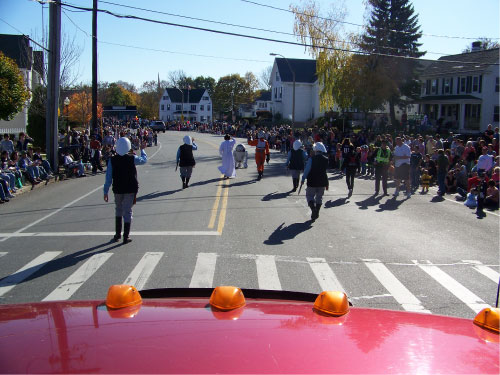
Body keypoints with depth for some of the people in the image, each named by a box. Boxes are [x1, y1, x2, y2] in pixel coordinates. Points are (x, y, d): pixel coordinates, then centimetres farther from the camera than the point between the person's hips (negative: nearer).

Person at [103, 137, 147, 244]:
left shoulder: (112, 160, -7)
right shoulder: (132, 158, -10)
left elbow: (108, 177, -6)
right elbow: (144, 160, 11)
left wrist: (106, 192, 0)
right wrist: (142, 149, 29)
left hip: (118, 190, 2)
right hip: (131, 189, -1)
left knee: (118, 210, 20)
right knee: (127, 211, 4)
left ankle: (117, 235, 24)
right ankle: (126, 237, 3)